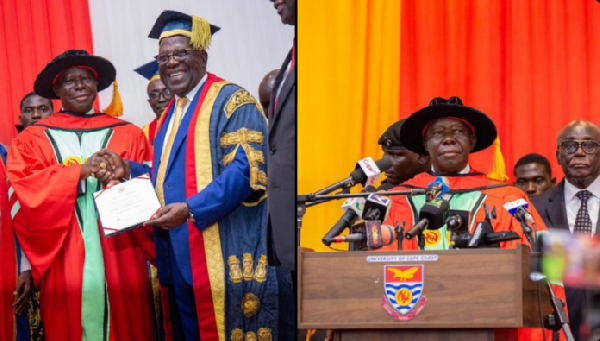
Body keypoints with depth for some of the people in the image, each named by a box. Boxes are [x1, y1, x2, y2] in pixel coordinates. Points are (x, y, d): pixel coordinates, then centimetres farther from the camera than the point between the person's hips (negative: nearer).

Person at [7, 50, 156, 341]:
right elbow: (23, 193, -5)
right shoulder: (33, 139, 9)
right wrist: (80, 170, -13)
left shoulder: (129, 135, 12)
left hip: (120, 257, 1)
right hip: (64, 261, -1)